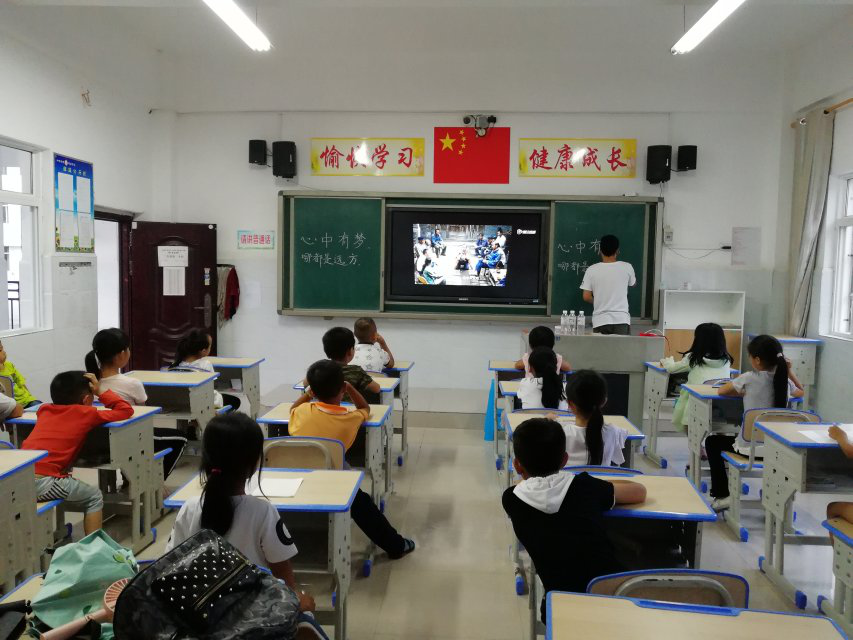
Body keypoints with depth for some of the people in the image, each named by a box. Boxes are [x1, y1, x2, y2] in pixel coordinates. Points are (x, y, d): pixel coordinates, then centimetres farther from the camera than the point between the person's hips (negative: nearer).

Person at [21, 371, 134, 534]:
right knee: (94, 497, 13)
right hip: (40, 482, -7)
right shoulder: (87, 414, 3)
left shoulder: (44, 409, 20)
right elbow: (126, 410, 11)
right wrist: (101, 392, 15)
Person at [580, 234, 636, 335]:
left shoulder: (591, 270, -3)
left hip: (600, 321, 0)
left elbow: (586, 297, -2)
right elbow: (633, 283, 20)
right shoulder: (627, 267, -2)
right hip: (622, 320, 0)